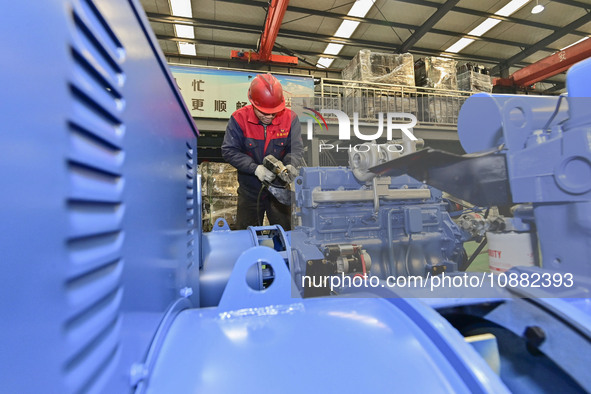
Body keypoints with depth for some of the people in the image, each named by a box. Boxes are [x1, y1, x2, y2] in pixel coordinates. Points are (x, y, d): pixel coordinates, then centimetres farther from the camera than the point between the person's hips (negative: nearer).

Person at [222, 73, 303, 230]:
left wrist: (291, 165, -29)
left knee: (285, 234, 14)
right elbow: (229, 151, -14)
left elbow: (296, 148, -8)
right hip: (250, 191, 0)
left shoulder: (290, 118, -8)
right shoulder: (239, 118, -12)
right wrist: (255, 168, -26)